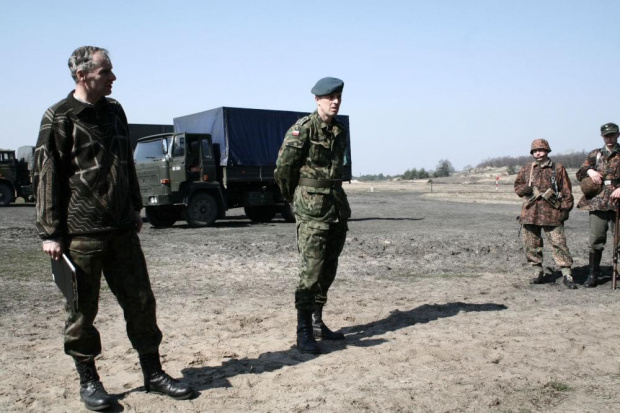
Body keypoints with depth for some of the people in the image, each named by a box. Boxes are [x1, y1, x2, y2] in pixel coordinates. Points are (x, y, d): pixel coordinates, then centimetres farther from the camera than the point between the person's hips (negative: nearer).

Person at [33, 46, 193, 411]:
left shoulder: (114, 111, 12)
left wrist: (135, 209, 20)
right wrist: (50, 233, -11)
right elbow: (47, 177, -8)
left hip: (121, 230, 6)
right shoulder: (59, 118, -7)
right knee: (82, 311, 5)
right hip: (80, 234, -5)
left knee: (141, 301, 8)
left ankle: (153, 373, 21)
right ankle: (88, 381, 22)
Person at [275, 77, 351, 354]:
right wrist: (293, 199, 3)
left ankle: (318, 322, 23)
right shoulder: (303, 129, -11)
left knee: (328, 270, 12)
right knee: (311, 271, -9)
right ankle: (304, 332, -3)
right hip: (312, 210, -7)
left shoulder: (340, 131, 12)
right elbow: (283, 168, -9)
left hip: (337, 207, 7)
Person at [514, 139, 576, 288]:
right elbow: (517, 186, 19)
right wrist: (525, 189, -4)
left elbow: (566, 191, 5)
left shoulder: (558, 169, 6)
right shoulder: (526, 169, 13)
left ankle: (567, 275, -4)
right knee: (531, 244, 5)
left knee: (558, 243, -8)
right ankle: (538, 272, 18)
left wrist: (565, 208, -3)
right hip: (530, 212, 3)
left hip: (552, 213, -3)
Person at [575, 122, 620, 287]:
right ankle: (593, 274, 7)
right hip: (598, 202, 1)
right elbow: (580, 174, 16)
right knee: (596, 240, -1)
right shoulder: (594, 155, 16)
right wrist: (589, 170, -6)